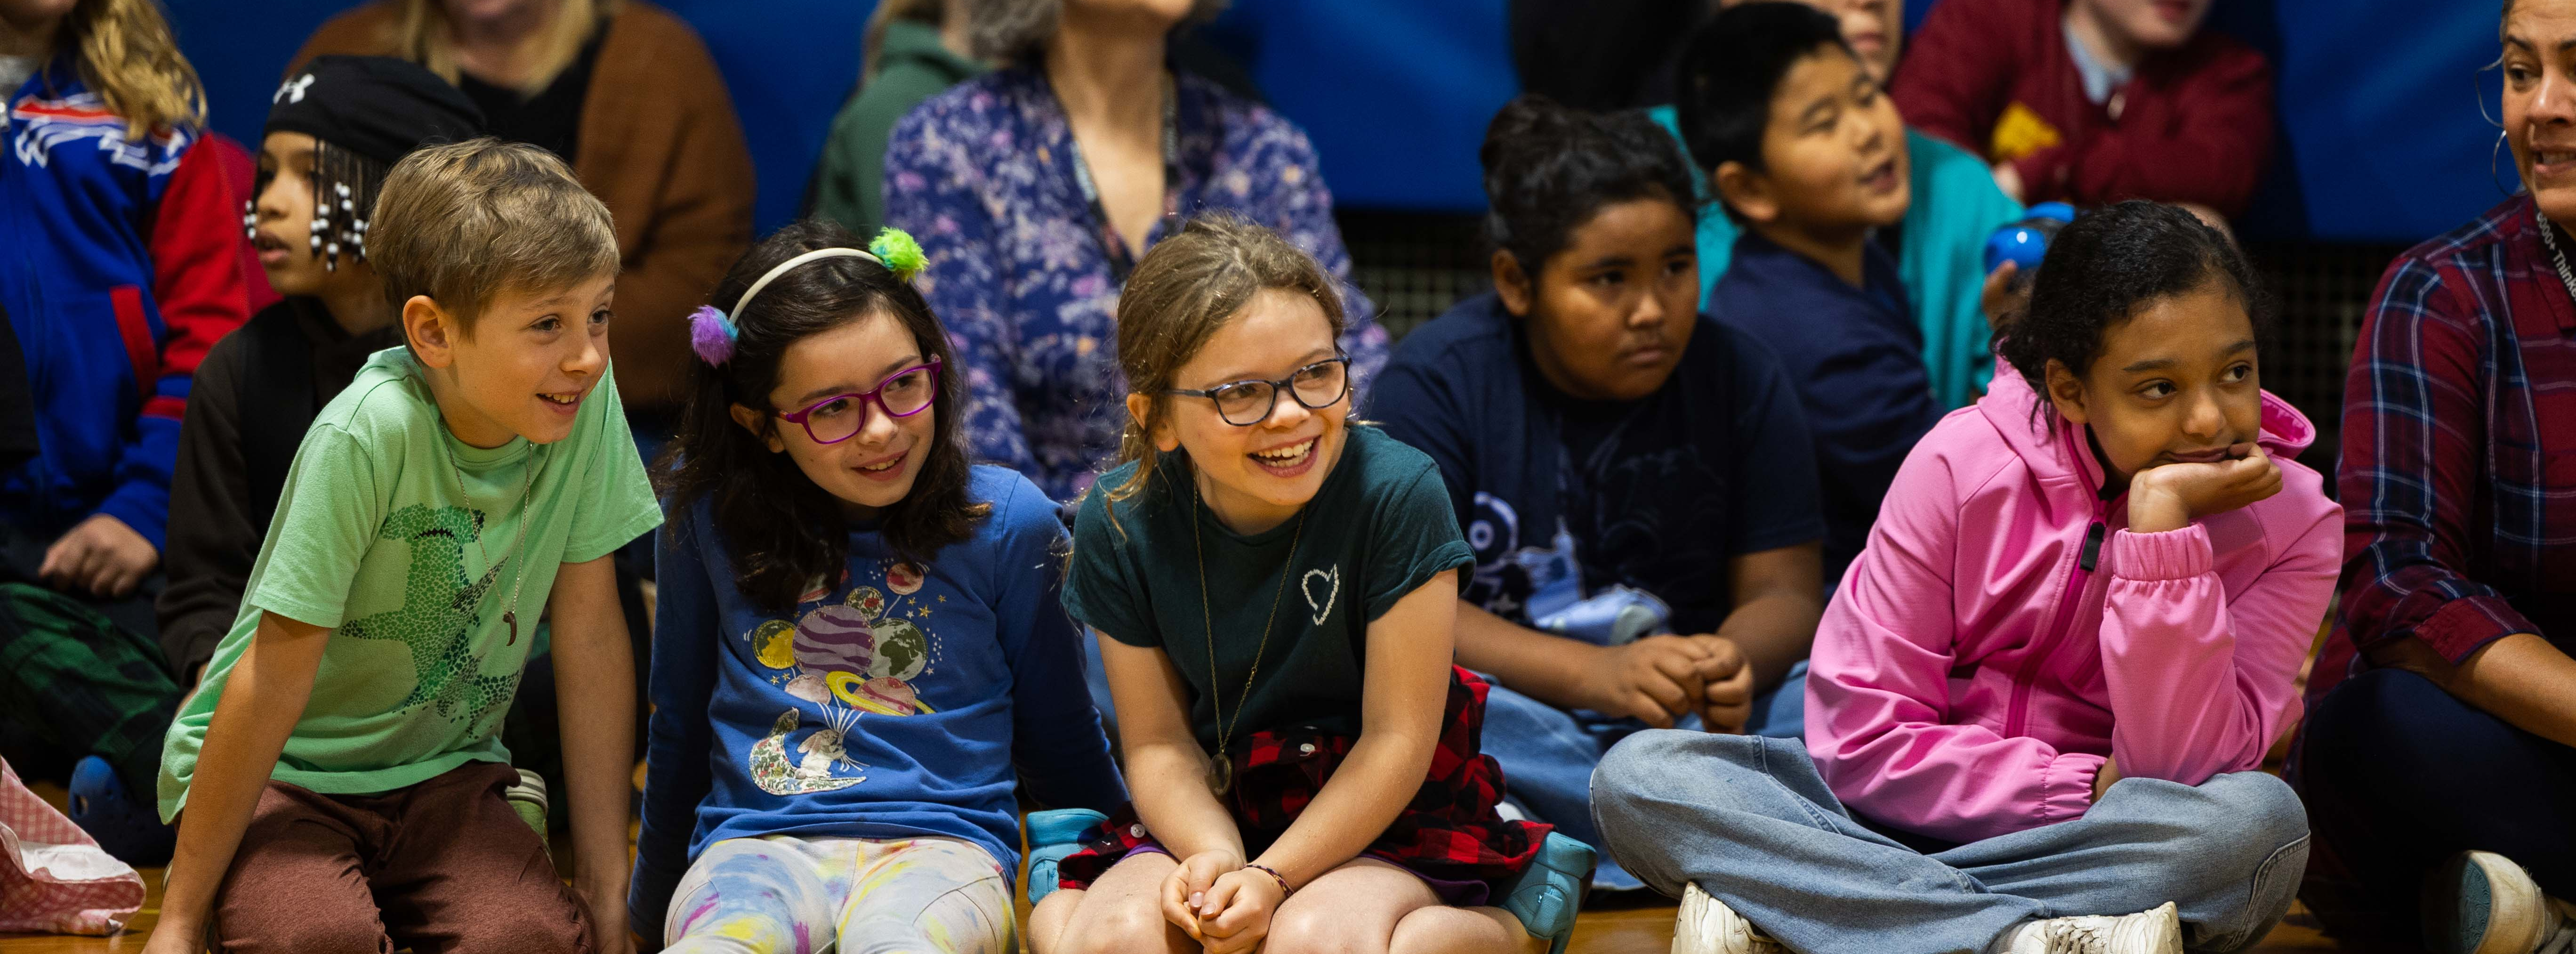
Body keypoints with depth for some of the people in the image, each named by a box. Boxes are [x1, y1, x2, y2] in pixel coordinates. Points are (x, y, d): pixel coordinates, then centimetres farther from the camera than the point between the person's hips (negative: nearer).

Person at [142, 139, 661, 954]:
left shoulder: (587, 405, -14)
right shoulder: (368, 435, -27)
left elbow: (591, 638, -5)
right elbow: (275, 680, -22)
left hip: (442, 766, 4)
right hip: (282, 768, -3)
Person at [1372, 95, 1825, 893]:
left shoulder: (1742, 379, 4)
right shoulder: (1437, 379, -5)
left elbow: (1783, 591, 3)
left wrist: (1736, 662, -23)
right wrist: (1598, 674, -28)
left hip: (1685, 719, 2)